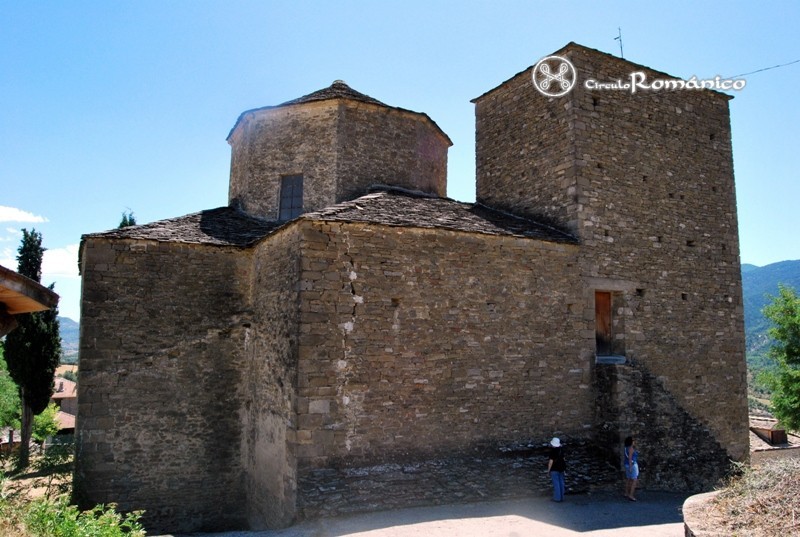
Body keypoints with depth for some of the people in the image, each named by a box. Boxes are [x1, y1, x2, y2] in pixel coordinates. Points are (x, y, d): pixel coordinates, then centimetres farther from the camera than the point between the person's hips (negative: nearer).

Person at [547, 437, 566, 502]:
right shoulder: (561, 449, 1)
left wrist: (548, 469, -9)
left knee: (556, 483, 0)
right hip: (561, 467, 7)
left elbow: (551, 461, -19)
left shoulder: (553, 451, -21)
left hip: (554, 469, -7)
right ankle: (561, 497, 20)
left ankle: (557, 498, 5)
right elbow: (563, 458, 10)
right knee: (561, 482, 13)